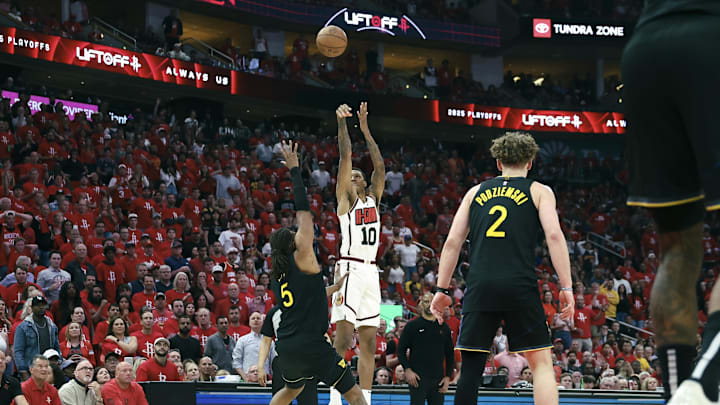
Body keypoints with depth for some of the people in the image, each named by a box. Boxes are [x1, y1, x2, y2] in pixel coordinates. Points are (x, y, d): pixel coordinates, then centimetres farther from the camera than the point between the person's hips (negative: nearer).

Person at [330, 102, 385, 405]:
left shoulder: (373, 198, 20)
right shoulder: (345, 197, 4)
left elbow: (380, 166, 17)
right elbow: (346, 155, -4)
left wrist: (365, 129, 18)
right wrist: (342, 122, -8)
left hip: (370, 272, 7)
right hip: (350, 269, -7)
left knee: (369, 343, 5)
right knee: (343, 338, -13)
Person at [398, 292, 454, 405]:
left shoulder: (444, 327, 13)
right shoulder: (412, 325, 3)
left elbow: (450, 354, 17)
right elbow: (401, 350, 2)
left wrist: (448, 376, 7)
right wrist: (407, 370, -11)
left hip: (438, 379, 4)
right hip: (417, 378, -4)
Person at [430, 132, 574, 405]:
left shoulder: (476, 192, 19)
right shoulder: (539, 191, 11)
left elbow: (452, 242, 14)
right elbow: (554, 235, -3)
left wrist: (442, 290, 18)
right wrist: (566, 287, -3)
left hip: (480, 285, 2)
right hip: (520, 286, -2)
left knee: (471, 367, 4)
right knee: (541, 362, 3)